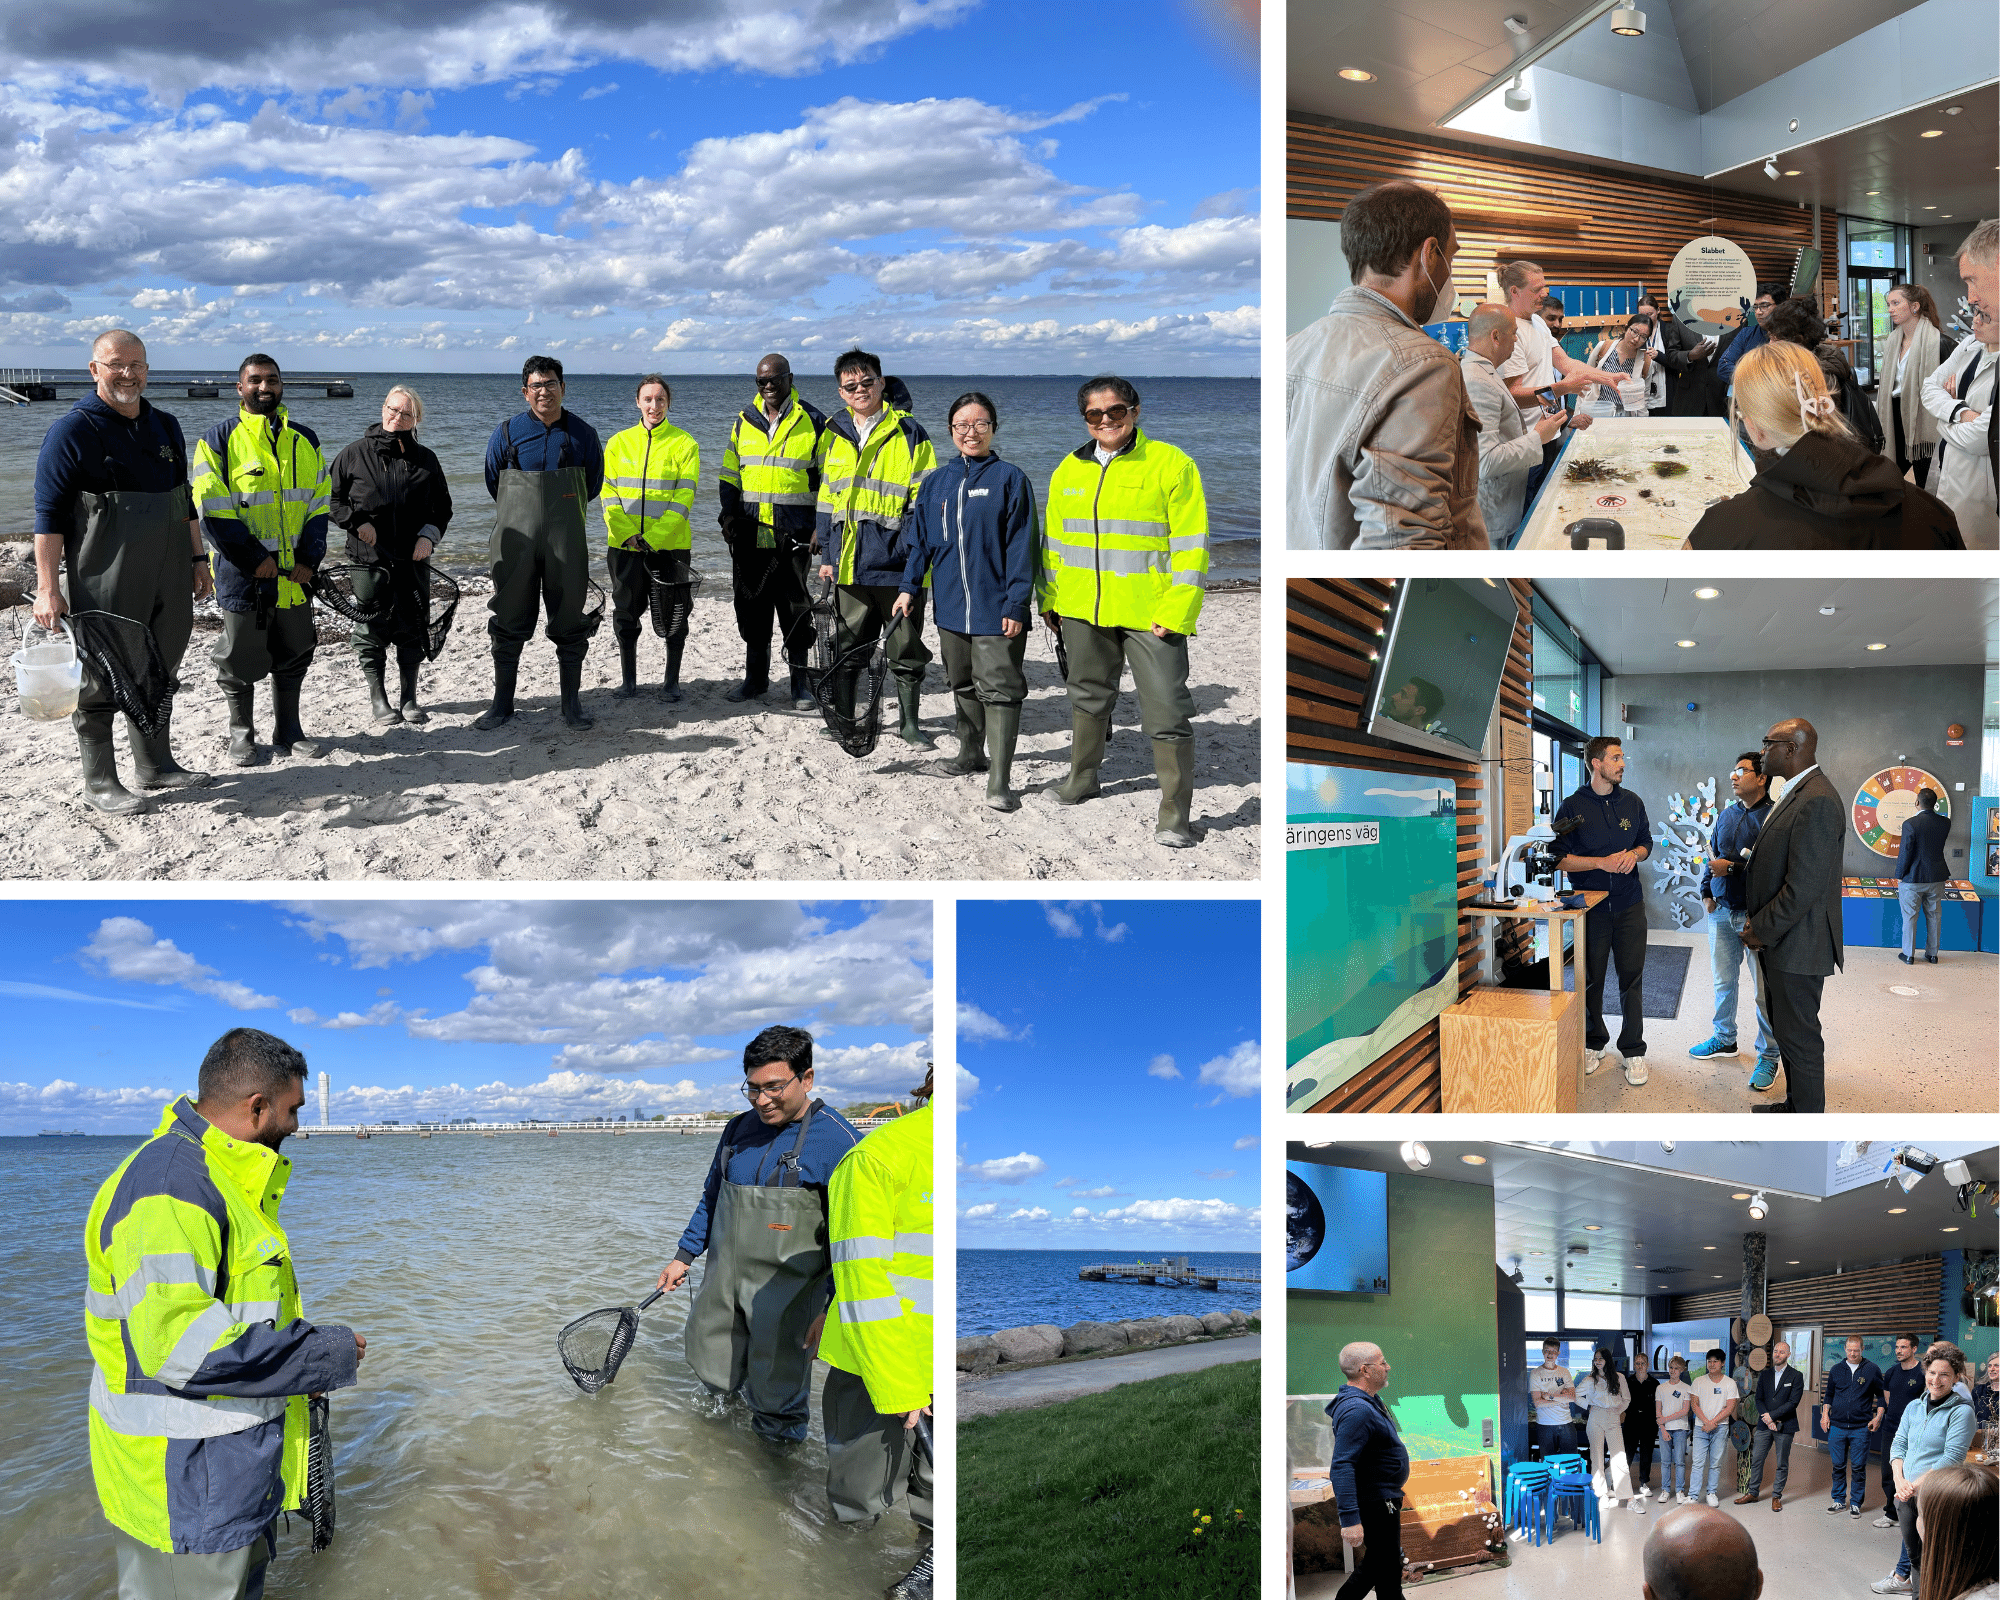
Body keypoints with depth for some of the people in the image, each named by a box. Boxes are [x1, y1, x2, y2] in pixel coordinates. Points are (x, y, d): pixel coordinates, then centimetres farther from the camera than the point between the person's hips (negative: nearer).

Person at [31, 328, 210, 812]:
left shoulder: (165, 427, 13)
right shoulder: (72, 431, -8)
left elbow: (183, 500, 23)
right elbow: (49, 513, -11)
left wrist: (198, 558, 19)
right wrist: (48, 587, -16)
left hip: (166, 581, 7)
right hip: (101, 585, -6)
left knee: (159, 675, 14)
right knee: (100, 680, 0)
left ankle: (155, 763, 28)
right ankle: (99, 782, 8)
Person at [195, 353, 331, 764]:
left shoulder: (305, 440, 10)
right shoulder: (219, 440, -3)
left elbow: (319, 503, 9)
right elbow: (212, 509, -9)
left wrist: (309, 559, -3)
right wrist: (254, 558, -14)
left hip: (295, 575, 4)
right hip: (243, 575, -4)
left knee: (294, 653, 11)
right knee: (242, 656, 5)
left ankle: (288, 730, 25)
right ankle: (241, 735, 19)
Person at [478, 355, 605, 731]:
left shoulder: (582, 434, 3)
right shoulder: (507, 432, 1)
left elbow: (592, 487, 15)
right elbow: (493, 483, 14)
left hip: (566, 541, 0)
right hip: (516, 541, 0)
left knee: (570, 621, 4)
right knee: (509, 620, 2)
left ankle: (572, 703, 14)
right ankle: (502, 703, 10)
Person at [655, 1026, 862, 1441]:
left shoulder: (838, 1141, -15)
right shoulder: (738, 1128, 5)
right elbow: (711, 1198, 19)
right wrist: (684, 1255, 17)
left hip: (785, 1293, -6)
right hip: (723, 1282, 6)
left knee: (777, 1392, 6)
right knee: (710, 1368, 15)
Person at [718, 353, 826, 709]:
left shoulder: (812, 422, 0)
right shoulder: (744, 422, 11)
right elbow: (729, 473, 17)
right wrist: (729, 515, 5)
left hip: (792, 533, -4)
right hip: (750, 533, 4)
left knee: (795, 609, -1)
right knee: (752, 606, 9)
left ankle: (800, 682, 8)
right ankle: (755, 678, 19)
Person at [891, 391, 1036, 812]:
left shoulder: (1010, 478, -5)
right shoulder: (936, 481, 9)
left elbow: (1021, 546, -8)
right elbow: (920, 540, 15)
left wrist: (1016, 604, -13)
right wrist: (909, 587, 7)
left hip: (996, 609, -5)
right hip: (951, 605, 5)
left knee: (999, 690, -7)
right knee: (963, 685, 18)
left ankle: (999, 781, -9)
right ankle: (971, 753, 35)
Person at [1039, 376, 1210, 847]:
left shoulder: (1170, 464, -7)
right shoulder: (1069, 469, 10)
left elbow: (1190, 543, -9)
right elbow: (1054, 539, 20)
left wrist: (1177, 611, -14)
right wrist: (1048, 598, 15)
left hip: (1150, 614, -5)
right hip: (1082, 610, 5)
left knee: (1166, 711, -5)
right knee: (1088, 697, 21)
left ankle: (1175, 813, 4)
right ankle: (1081, 779, 40)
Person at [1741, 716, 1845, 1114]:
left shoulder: (1817, 802, -22)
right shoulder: (1795, 794, 12)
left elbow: (1805, 886, -24)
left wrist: (1763, 931, -15)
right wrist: (1759, 924, 9)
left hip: (1797, 944, -10)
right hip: (1778, 939, 10)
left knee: (1798, 1036, 0)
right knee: (1786, 1029, 20)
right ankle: (1795, 1103, 33)